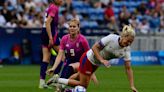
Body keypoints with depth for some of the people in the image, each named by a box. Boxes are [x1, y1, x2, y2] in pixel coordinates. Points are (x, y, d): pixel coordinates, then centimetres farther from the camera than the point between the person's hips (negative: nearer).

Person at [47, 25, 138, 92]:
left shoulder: (126, 49, -12)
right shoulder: (111, 38, -27)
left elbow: (128, 68, -9)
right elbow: (94, 47, -20)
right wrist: (102, 60, -29)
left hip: (95, 65, 6)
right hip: (88, 58, -6)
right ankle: (58, 79, 8)